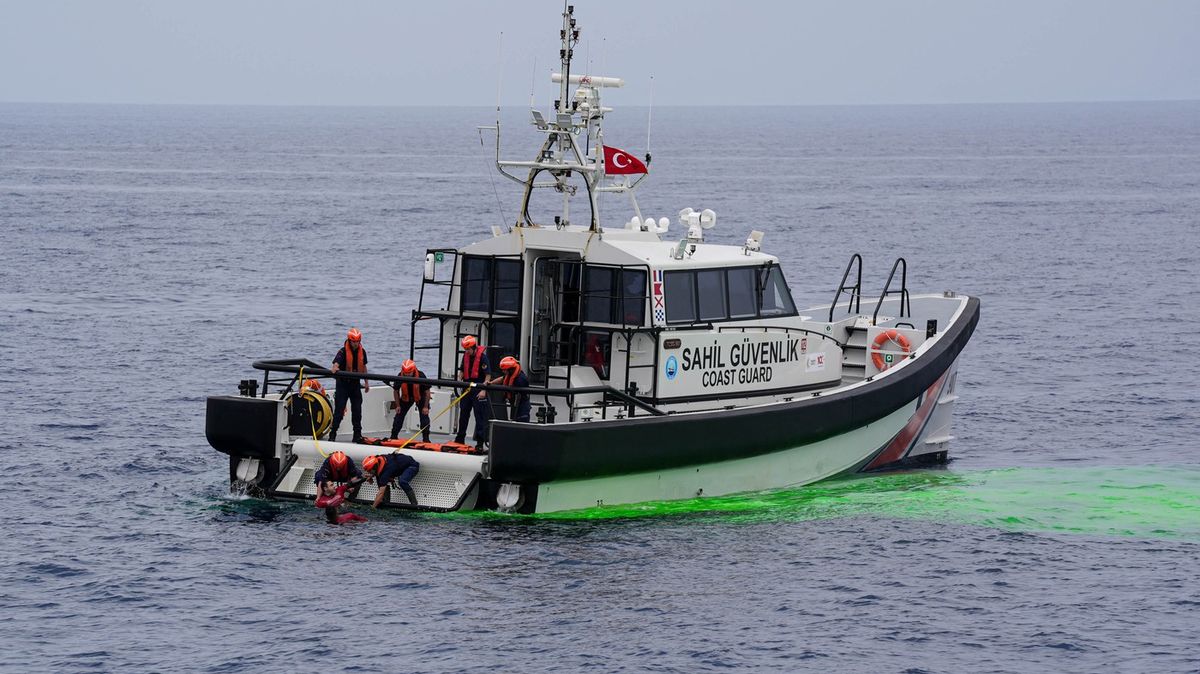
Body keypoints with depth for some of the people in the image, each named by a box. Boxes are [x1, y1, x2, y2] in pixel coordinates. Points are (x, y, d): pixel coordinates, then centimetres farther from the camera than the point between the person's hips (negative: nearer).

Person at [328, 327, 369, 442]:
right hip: (343, 384, -5)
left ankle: (357, 435, 13)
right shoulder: (343, 352, -14)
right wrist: (335, 368, -56)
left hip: (355, 384, 5)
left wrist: (366, 382, 19)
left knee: (357, 410, 6)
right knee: (339, 410, -5)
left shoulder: (362, 352, 4)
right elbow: (336, 362, -32)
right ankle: (332, 434, 2)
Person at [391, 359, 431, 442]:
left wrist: (426, 407, -21)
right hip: (406, 398, 2)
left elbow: (427, 391, -21)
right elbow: (396, 391, -9)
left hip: (420, 398, -2)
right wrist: (398, 405, -10)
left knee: (424, 416, -9)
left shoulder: (421, 376, -32)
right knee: (399, 415, 1)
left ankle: (426, 438, 1)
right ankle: (393, 437, 12)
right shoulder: (400, 377, -26)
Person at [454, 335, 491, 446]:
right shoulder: (466, 355, 8)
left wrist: (484, 390, -19)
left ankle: (480, 440, -2)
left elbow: (487, 375, -14)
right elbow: (462, 371, 21)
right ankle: (460, 438, 23)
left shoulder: (482, 355, -12)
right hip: (467, 387, 7)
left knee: (480, 415, -5)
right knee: (463, 413, 13)